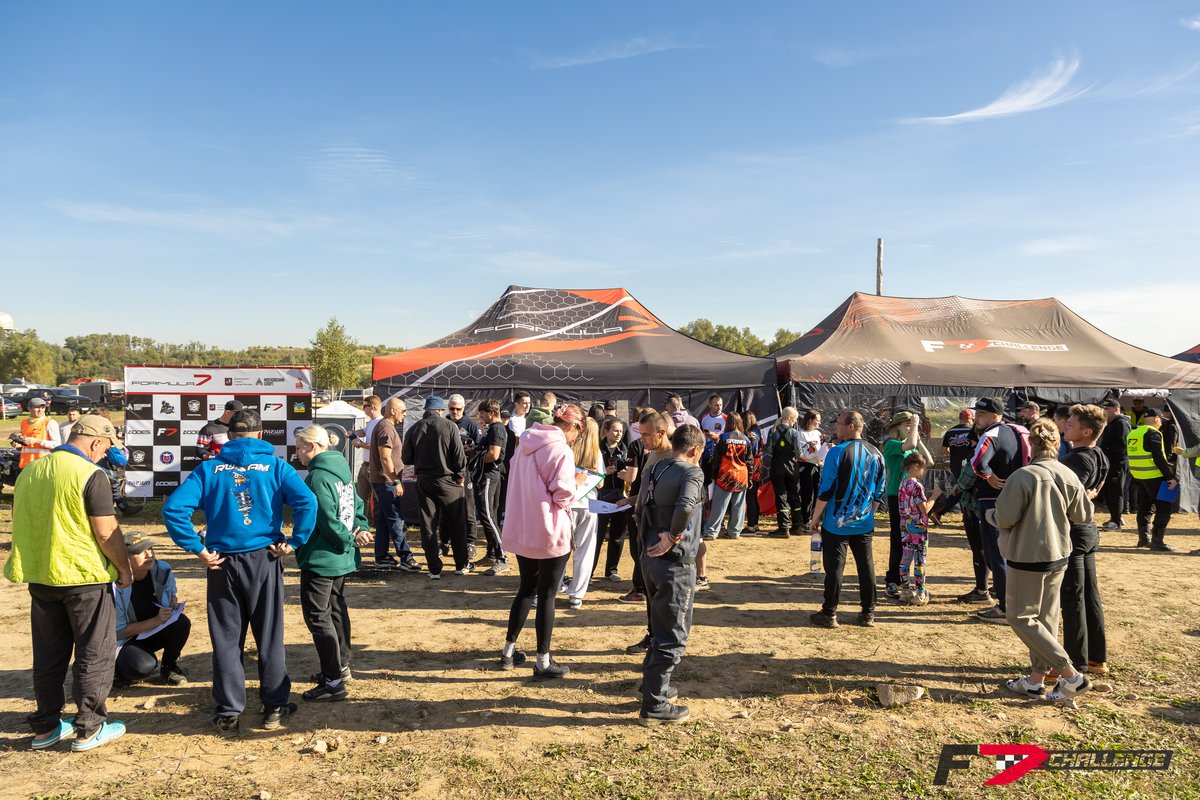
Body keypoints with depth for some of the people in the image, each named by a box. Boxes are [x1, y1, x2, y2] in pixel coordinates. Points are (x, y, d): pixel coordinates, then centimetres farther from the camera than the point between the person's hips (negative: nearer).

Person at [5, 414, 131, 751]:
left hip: (40, 575, 7)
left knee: (48, 656, 17)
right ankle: (89, 729, 13)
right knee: (93, 655, 6)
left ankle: (45, 728, 25)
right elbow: (106, 532, -17)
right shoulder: (90, 475, -16)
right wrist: (124, 568, -4)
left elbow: (21, 522, 15)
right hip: (85, 576, -6)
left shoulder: (29, 471, 6)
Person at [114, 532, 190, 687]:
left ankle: (169, 666, 0)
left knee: (182, 622, -27)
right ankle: (121, 668, 5)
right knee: (145, 666, -34)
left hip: (156, 632, 5)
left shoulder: (163, 570, -12)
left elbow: (172, 594, 12)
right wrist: (156, 620, -29)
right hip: (126, 640, -4)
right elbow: (119, 631, -20)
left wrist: (174, 603, -12)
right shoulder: (117, 585, -25)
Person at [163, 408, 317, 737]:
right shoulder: (275, 466, -2)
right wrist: (293, 542, -8)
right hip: (264, 560, -1)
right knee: (270, 636, 11)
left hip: (223, 562, 1)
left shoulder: (209, 469, 1)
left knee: (226, 639, 11)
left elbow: (173, 508, -9)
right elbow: (307, 502, -17)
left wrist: (197, 549, -6)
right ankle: (275, 707, 21)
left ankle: (228, 714, 18)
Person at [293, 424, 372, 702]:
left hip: (321, 559, -10)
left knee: (317, 616, -2)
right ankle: (341, 666, 32)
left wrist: (350, 538, -11)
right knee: (336, 609, 20)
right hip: (342, 557, 10)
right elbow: (357, 505, 12)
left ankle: (333, 682, 0)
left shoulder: (318, 477, -20)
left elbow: (328, 520, -24)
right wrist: (360, 531, -1)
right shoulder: (341, 470, 9)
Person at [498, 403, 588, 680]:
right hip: (549, 534, -7)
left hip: (520, 529, 7)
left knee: (526, 589, 20)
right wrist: (577, 482, 3)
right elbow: (562, 495, -16)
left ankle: (508, 650, 28)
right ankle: (543, 662, 12)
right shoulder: (561, 450, -17)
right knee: (547, 596, 3)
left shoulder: (526, 443, 7)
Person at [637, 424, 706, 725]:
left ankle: (654, 686, 34)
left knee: (660, 629, 23)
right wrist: (673, 537, -20)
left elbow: (645, 508, 10)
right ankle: (654, 706, 9)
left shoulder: (655, 470, 10)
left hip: (651, 558, 8)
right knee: (673, 636, 3)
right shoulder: (692, 472, -14)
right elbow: (685, 506, -32)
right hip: (675, 563, -8)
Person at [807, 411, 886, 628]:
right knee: (866, 567, 11)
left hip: (837, 523, -5)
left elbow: (826, 490, -14)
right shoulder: (876, 454, 4)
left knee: (834, 567, 1)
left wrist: (815, 518, -6)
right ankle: (868, 614, 19)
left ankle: (829, 614, 7)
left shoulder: (837, 452, -14)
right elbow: (879, 491, 11)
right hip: (864, 523, 5)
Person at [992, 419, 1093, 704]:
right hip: (1058, 556, 7)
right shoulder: (1069, 477, -4)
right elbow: (1083, 515, 7)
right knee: (1046, 617, 15)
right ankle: (1036, 678, 22)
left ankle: (1071, 675, 4)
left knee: (1021, 617, 5)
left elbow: (1004, 518, -17)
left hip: (1027, 558, -7)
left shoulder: (1022, 477, -21)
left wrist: (991, 515, 5)